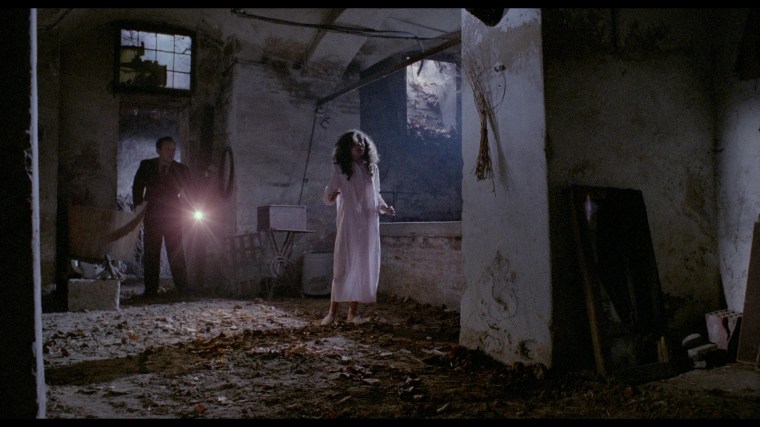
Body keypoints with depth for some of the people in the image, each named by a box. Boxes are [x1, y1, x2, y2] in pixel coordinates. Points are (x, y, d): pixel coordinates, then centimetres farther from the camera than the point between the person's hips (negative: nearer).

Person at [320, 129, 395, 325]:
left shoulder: (371, 168, 11)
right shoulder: (340, 169, 1)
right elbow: (327, 197, 0)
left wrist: (384, 207, 2)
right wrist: (330, 196, -22)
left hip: (369, 223, 4)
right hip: (348, 223, -4)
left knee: (364, 266, 3)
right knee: (344, 265, -9)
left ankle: (353, 312, 10)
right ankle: (332, 312, -2)